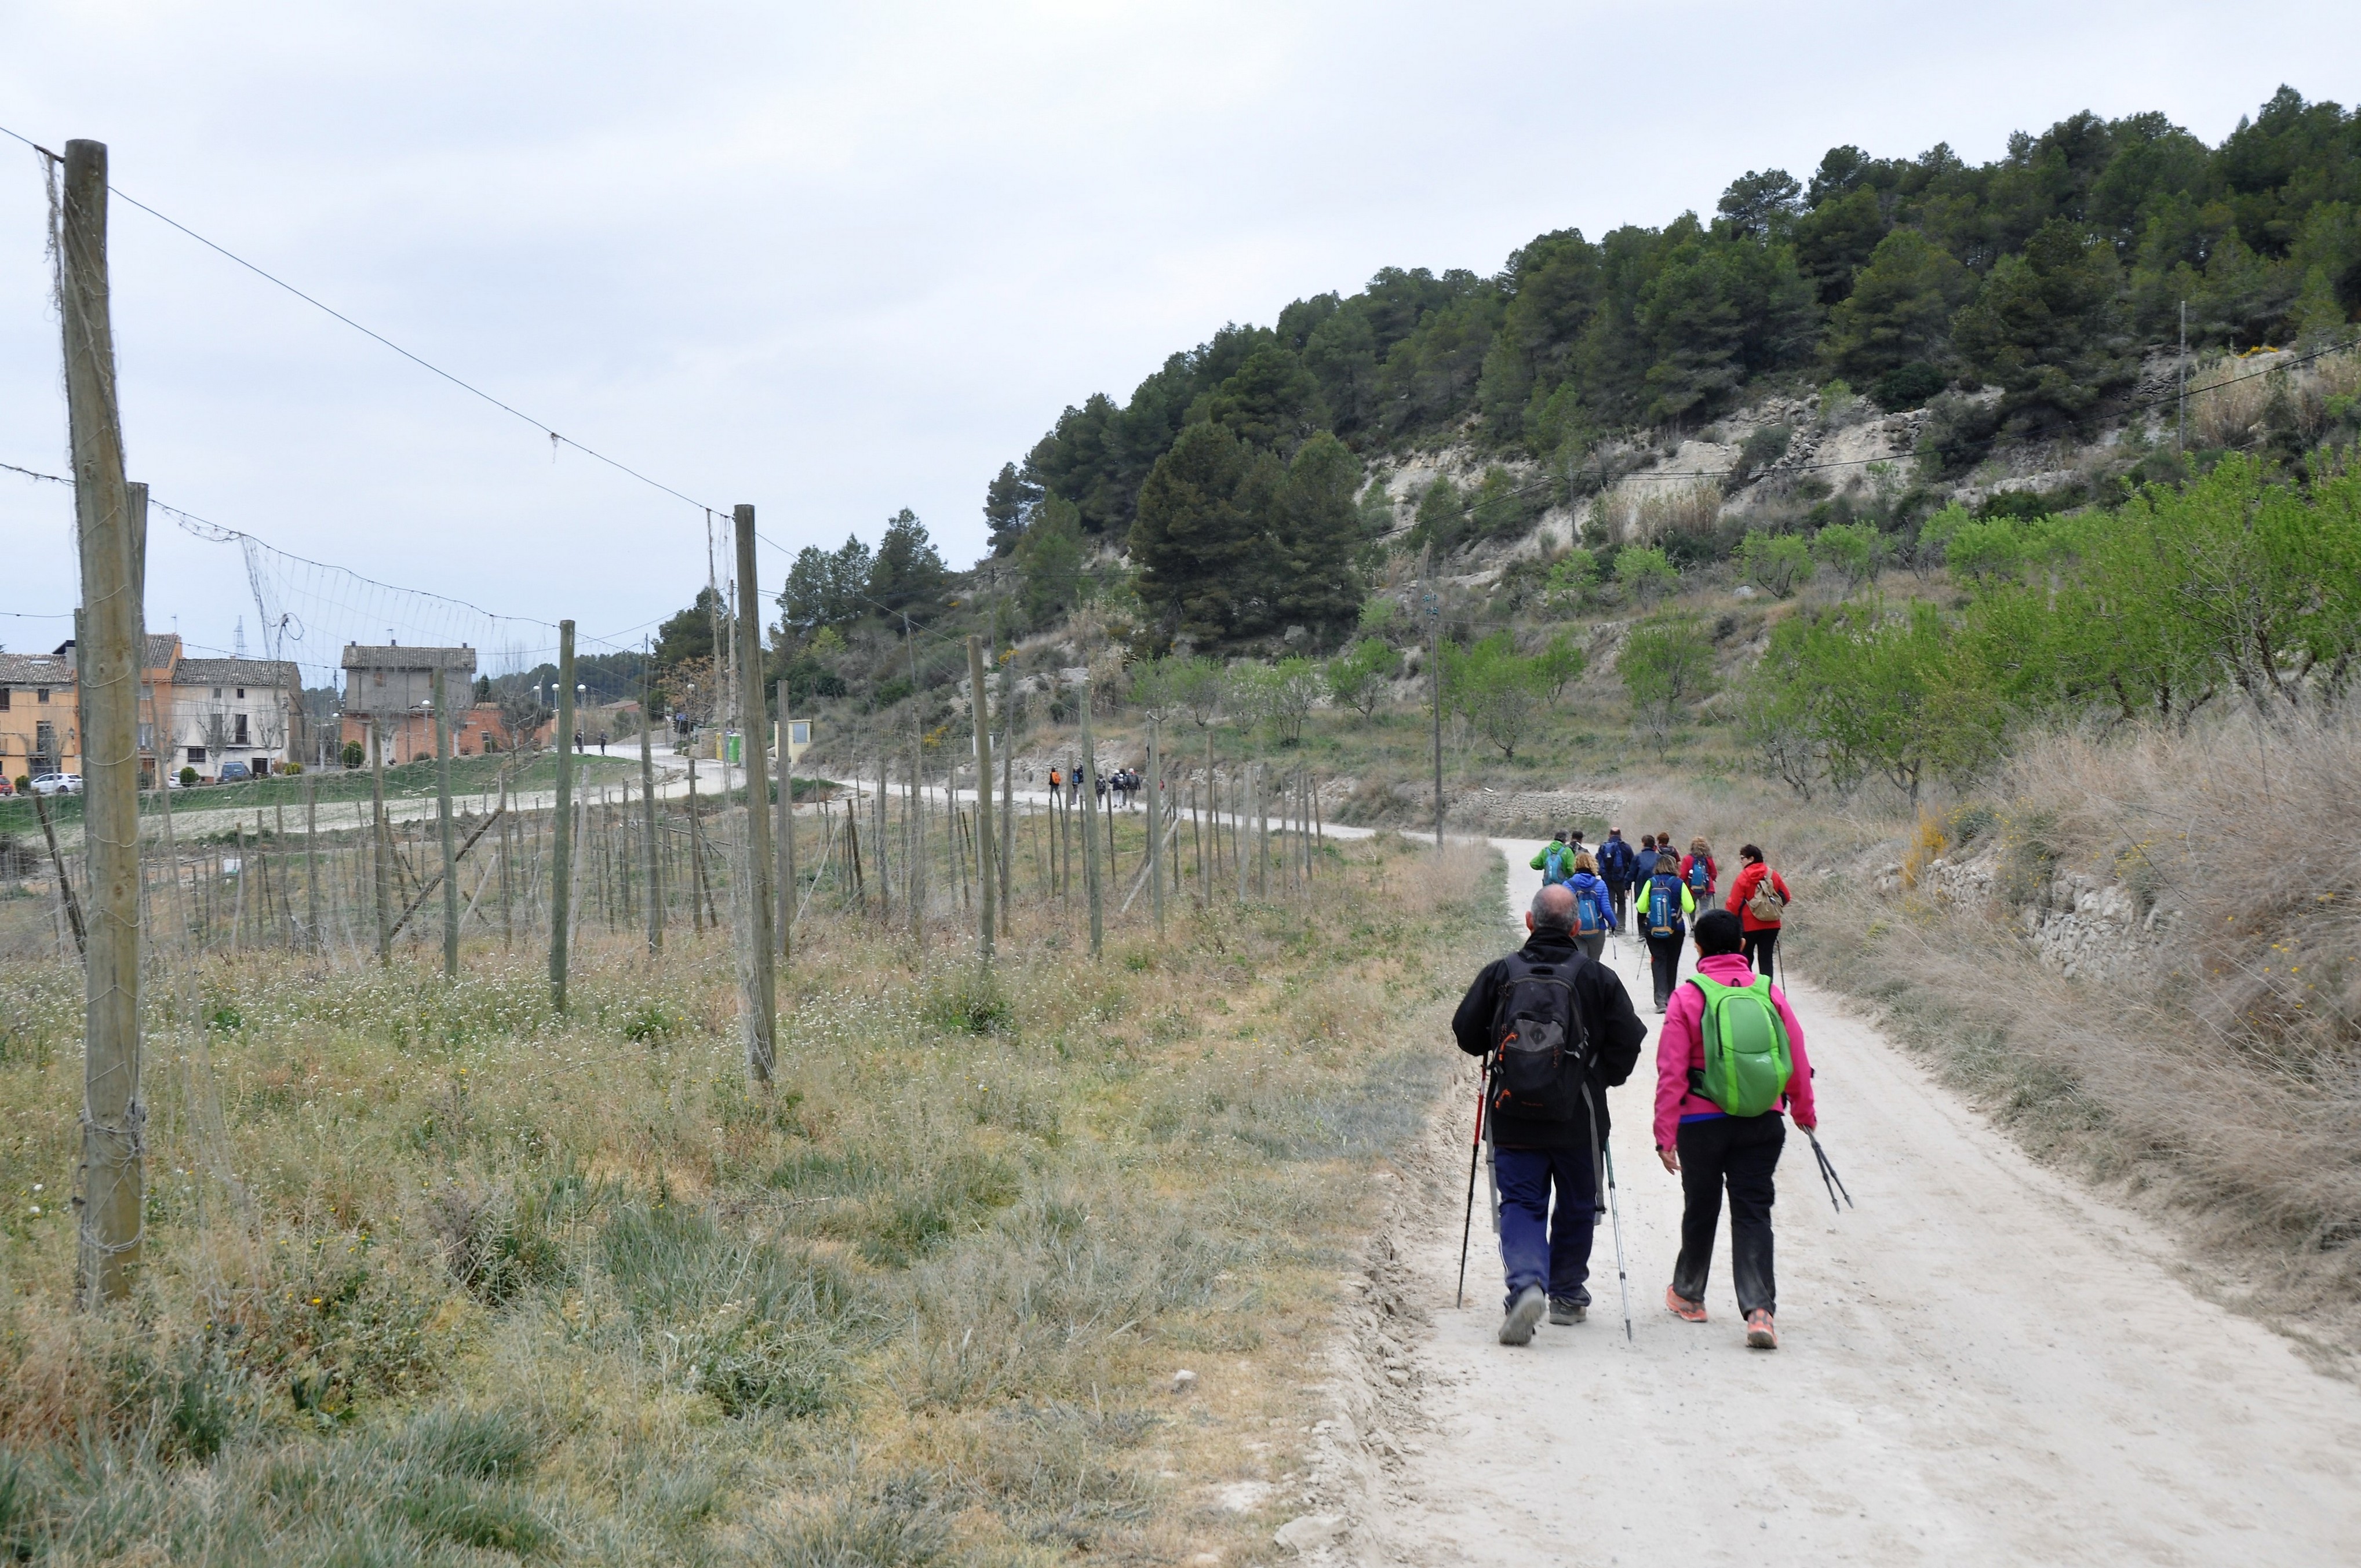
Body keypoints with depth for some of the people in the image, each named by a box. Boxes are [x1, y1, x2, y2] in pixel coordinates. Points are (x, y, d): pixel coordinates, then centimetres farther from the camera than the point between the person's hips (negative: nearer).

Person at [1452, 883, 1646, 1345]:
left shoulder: (1500, 973, -3)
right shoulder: (1598, 978, -5)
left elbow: (1466, 1031, 2)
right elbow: (1629, 1041, -4)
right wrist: (1604, 1077, 14)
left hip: (1513, 1116, 0)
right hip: (1578, 1117, 0)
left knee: (1520, 1204, 5)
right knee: (1576, 1205, 18)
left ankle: (1526, 1283, -20)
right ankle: (1567, 1295, 29)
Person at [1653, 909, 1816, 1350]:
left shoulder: (1688, 997, -7)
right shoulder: (1770, 993, 1)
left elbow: (1672, 1072, -9)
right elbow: (1798, 1061, 7)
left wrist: (1666, 1135, -4)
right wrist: (1804, 1112, 24)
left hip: (1703, 1123, -1)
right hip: (1763, 1122, 2)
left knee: (1700, 1209, 15)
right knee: (1753, 1212, 3)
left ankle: (1688, 1296, 33)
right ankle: (1760, 1310, -12)